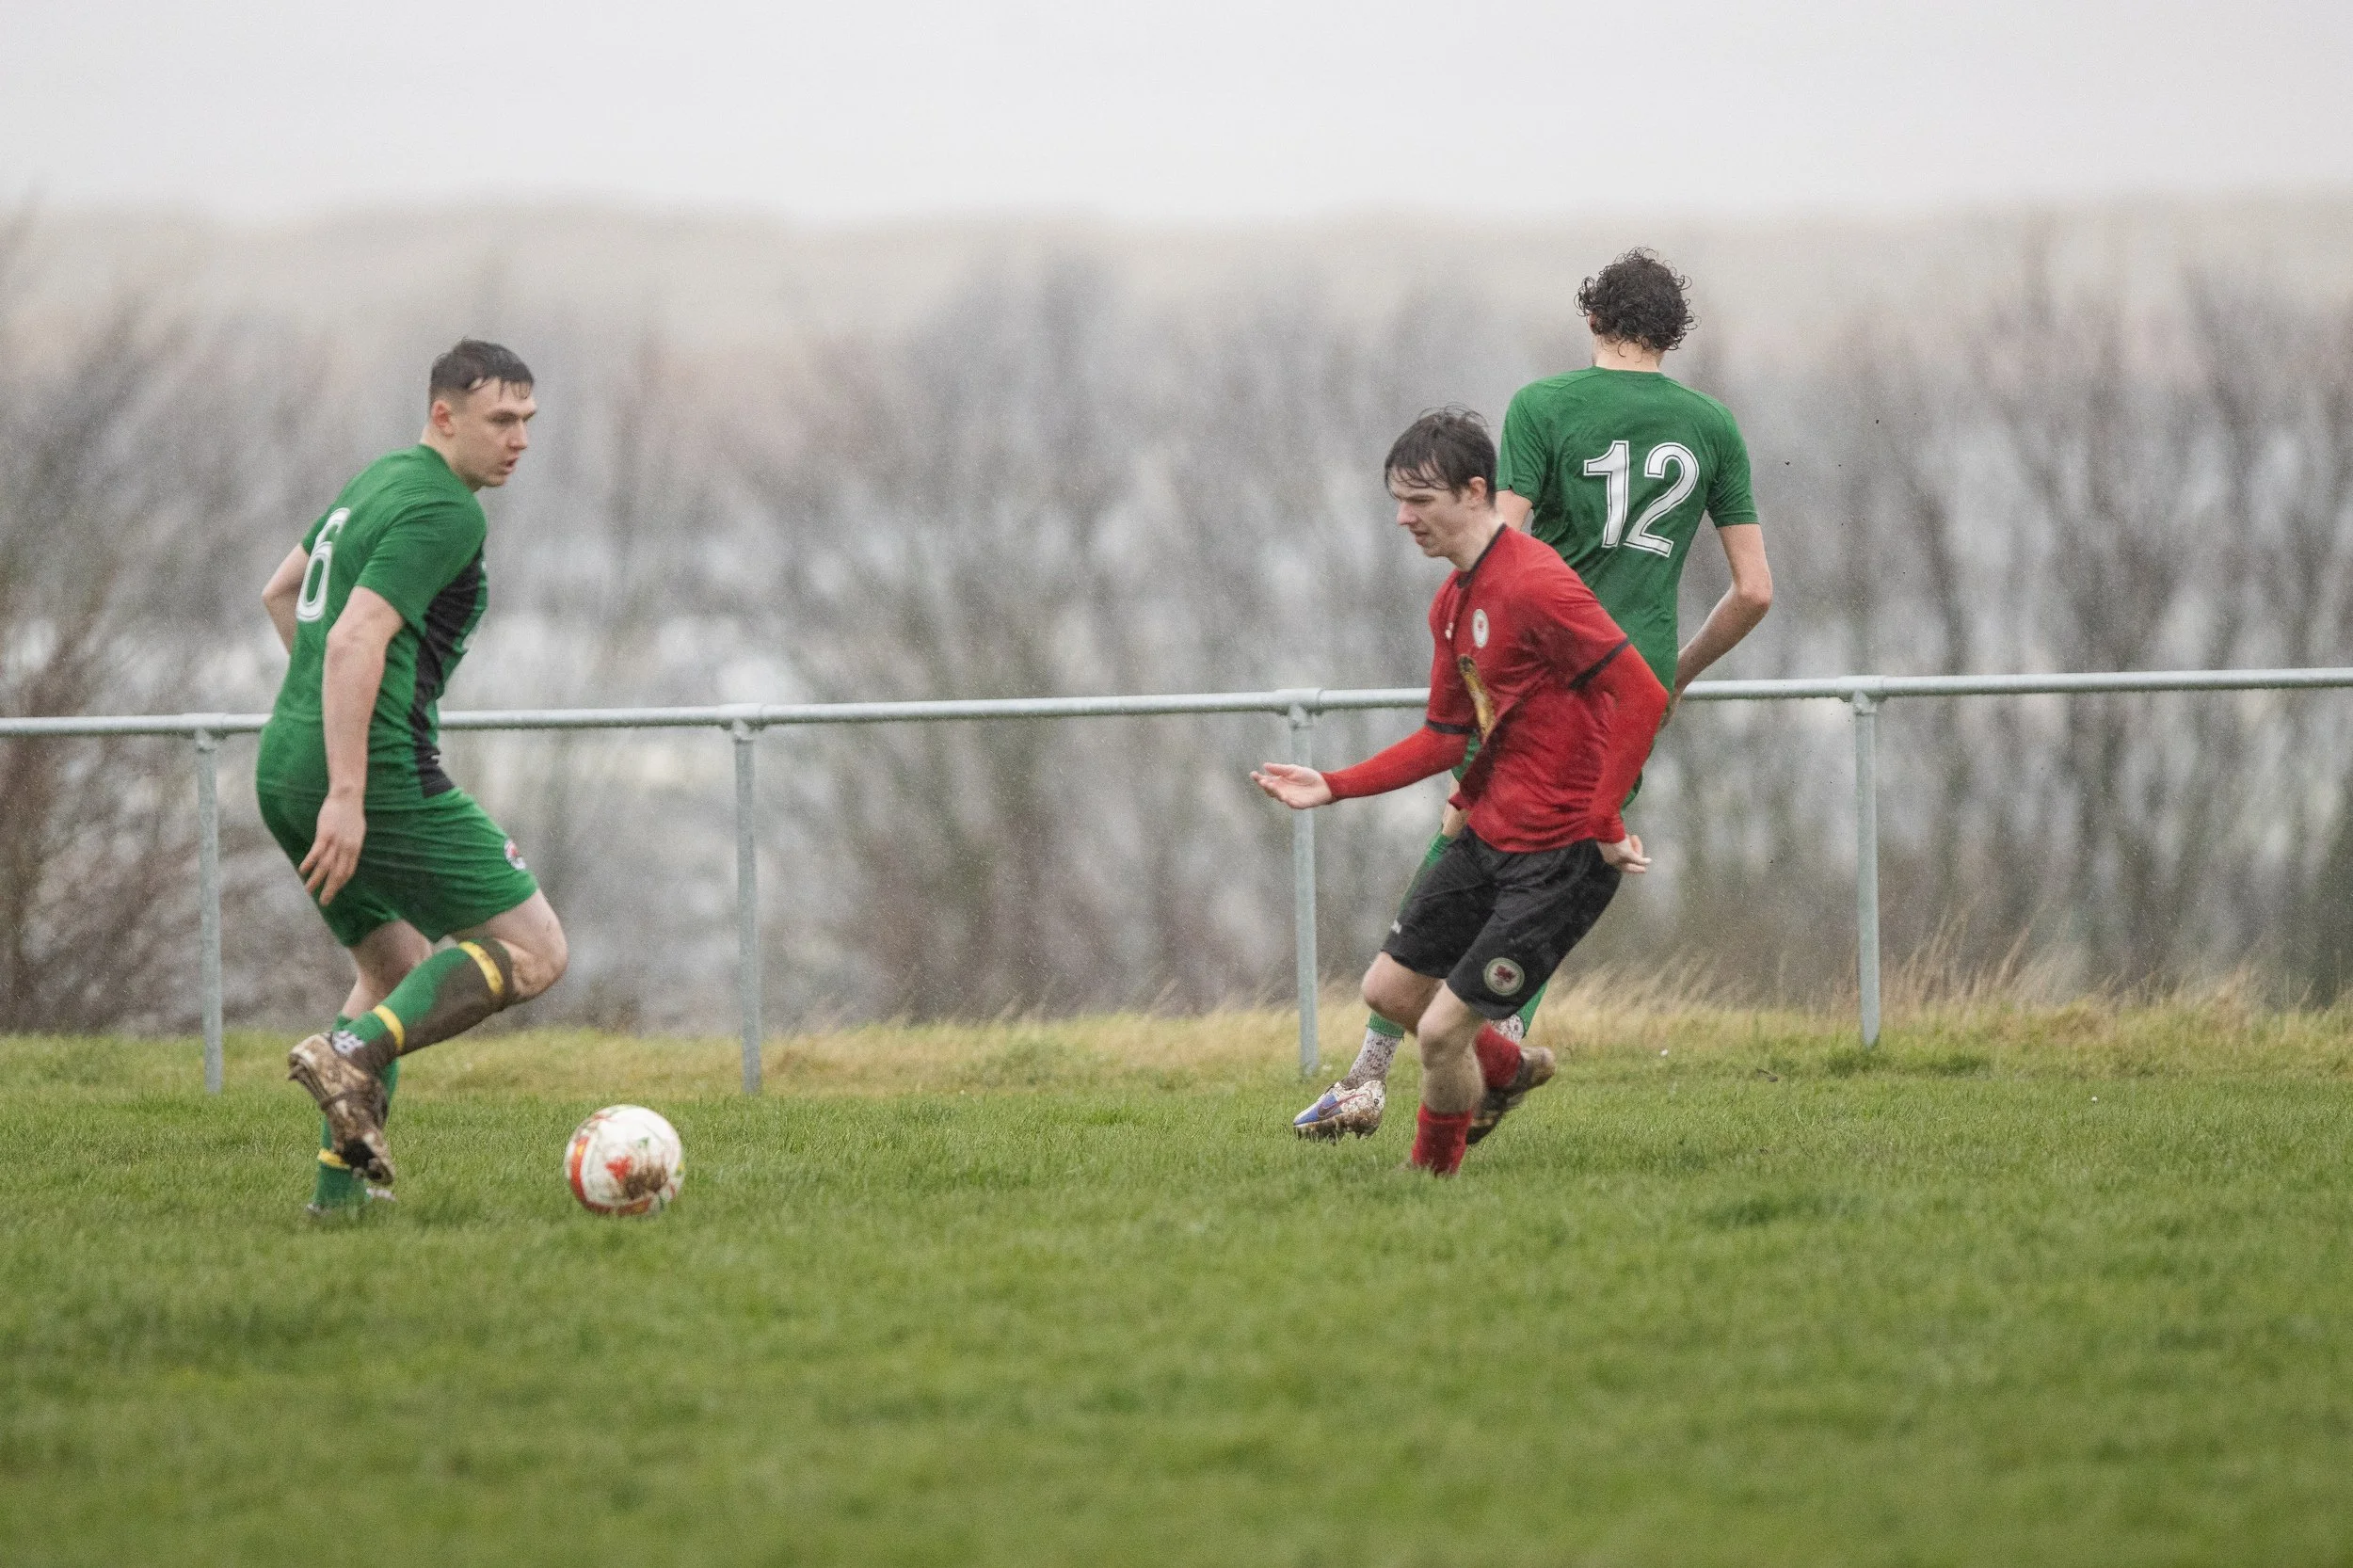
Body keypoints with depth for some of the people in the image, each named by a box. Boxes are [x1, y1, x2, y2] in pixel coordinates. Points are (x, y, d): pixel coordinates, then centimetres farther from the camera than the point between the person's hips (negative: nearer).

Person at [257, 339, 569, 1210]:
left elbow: (280, 594, 32)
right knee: (532, 953, -4)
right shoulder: (447, 513, -12)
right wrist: (348, 795, -25)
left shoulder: (378, 482, 18)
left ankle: (341, 1182, 13)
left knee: (399, 972, 23)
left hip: (286, 769, 10)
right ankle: (353, 1055, -20)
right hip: (378, 773, -10)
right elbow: (355, 641, -23)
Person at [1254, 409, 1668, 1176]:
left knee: (1443, 1029, -7)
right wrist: (1331, 788, 13)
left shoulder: (1535, 585, -20)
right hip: (1487, 834, 9)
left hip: (1557, 854, -9)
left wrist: (1603, 823, -21)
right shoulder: (1454, 601, 11)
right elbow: (1446, 736, 20)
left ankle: (1433, 1172, 19)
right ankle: (1512, 1070, 39)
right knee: (1389, 989, 14)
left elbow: (1643, 696, -23)